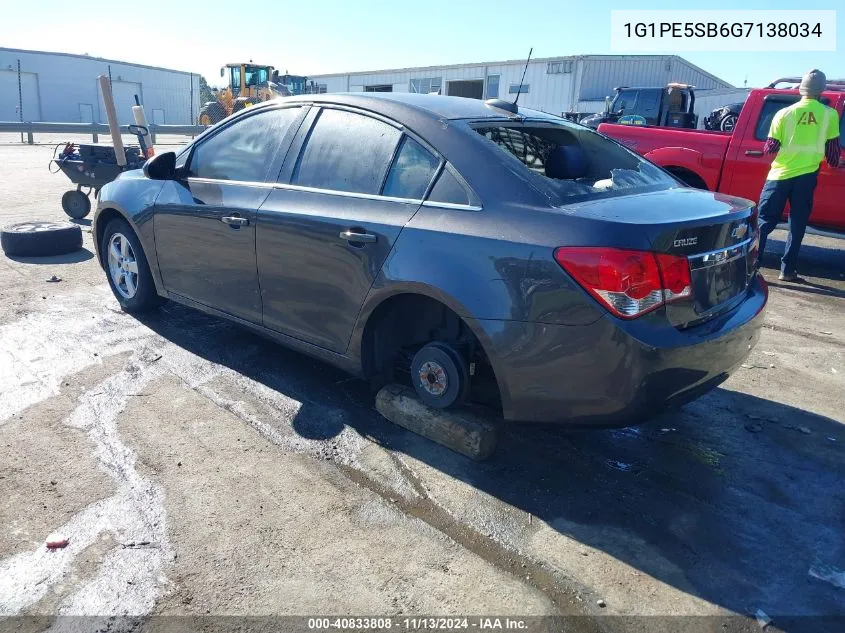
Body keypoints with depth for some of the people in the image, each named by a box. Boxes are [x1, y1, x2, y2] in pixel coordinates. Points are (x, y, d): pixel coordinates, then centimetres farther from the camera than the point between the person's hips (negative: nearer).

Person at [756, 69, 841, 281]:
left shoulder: (785, 113, -3)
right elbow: (832, 148, 8)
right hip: (806, 176, 1)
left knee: (764, 220, 6)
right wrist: (834, 163, 27)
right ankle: (788, 270, 10)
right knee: (797, 225, 9)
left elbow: (770, 148, -1)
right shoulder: (830, 114, 0)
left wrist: (767, 149, 22)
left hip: (780, 174, -1)